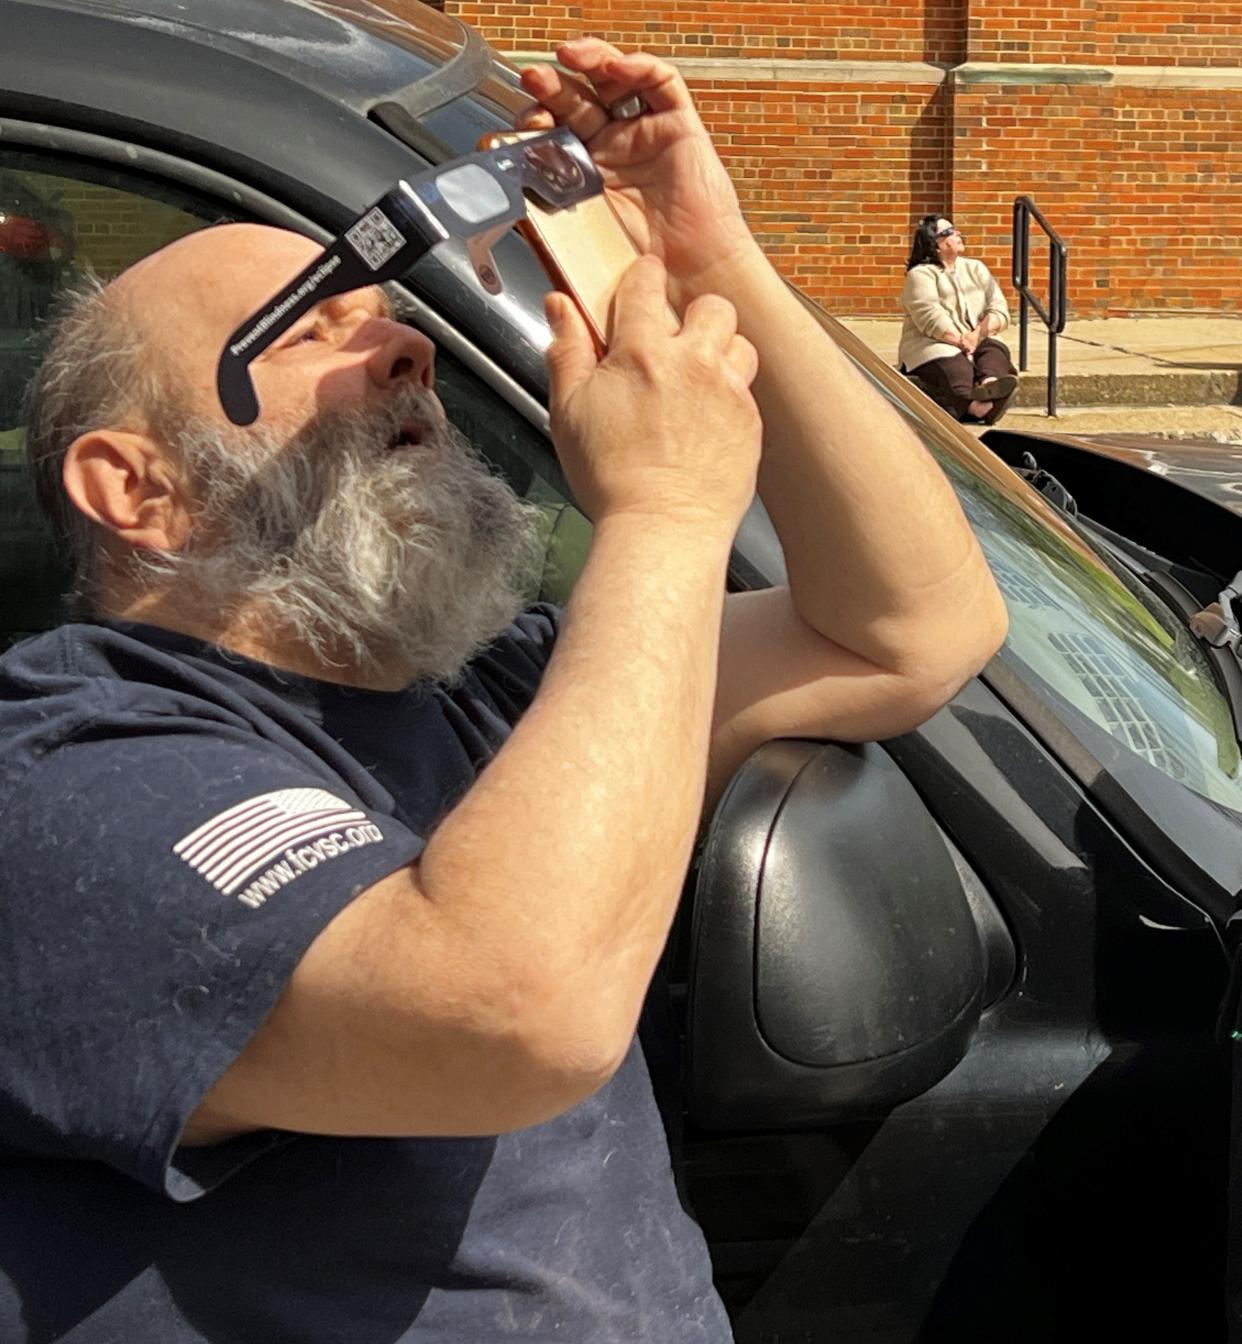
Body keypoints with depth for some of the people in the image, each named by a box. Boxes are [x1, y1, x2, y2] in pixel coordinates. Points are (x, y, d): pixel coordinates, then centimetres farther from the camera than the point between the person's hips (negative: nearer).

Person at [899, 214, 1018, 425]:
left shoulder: (975, 268, 17)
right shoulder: (920, 275, -1)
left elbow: (999, 309, 5)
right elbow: (931, 319, -16)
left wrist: (977, 335, -14)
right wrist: (962, 342, -22)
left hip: (976, 344, 5)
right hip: (932, 345, -5)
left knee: (996, 350, -28)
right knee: (955, 366, -37)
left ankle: (989, 383, -65)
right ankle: (975, 405, -71)